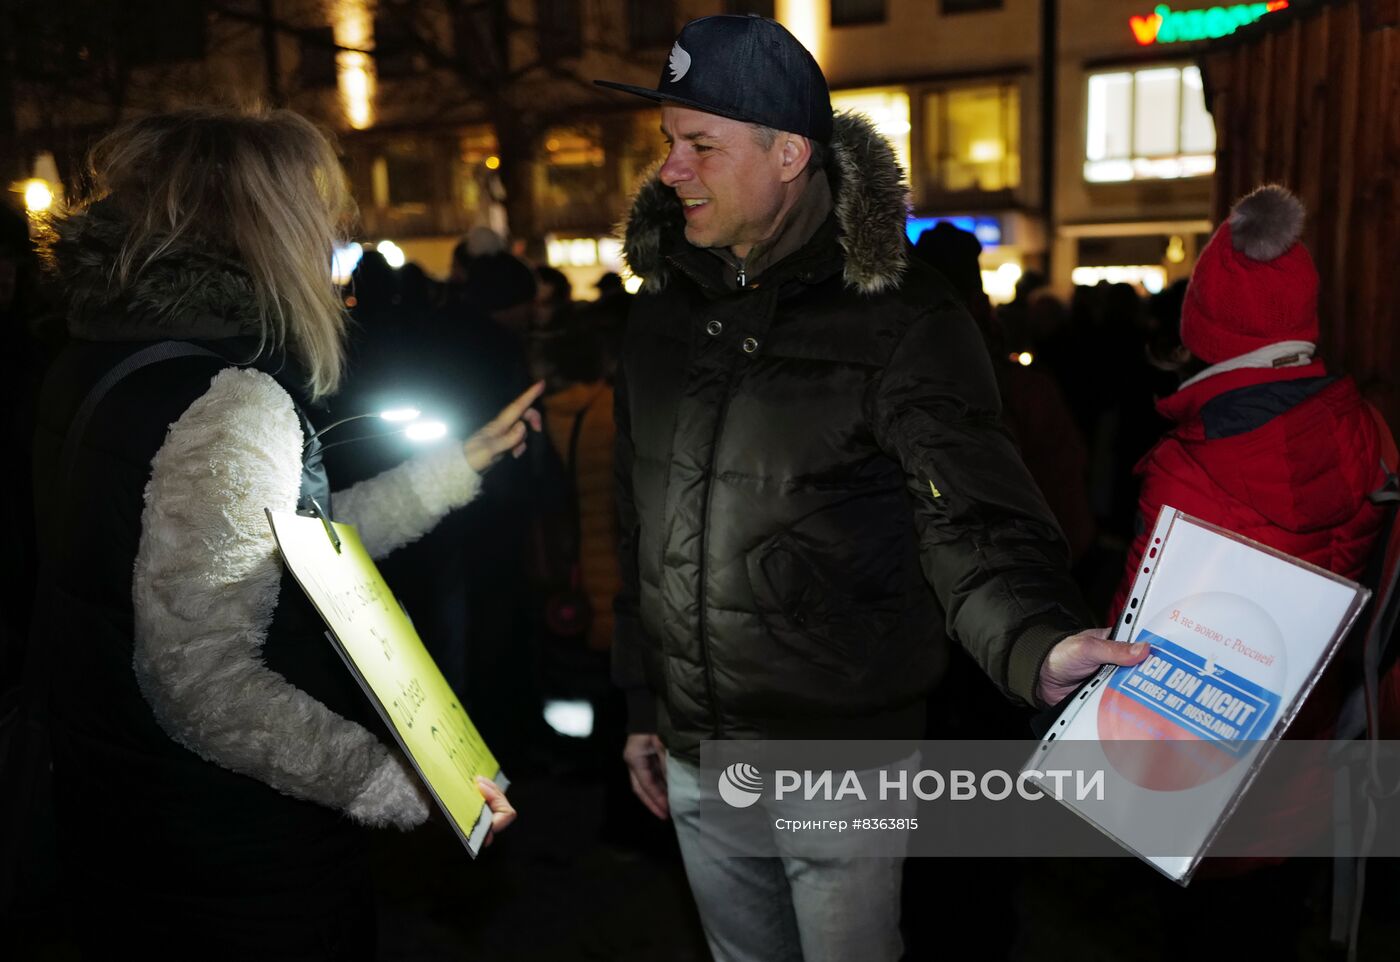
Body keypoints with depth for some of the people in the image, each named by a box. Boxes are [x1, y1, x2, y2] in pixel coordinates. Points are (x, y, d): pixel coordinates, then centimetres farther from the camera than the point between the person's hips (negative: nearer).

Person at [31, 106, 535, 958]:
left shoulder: (107, 360, 3)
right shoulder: (231, 402, -26)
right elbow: (206, 682, -29)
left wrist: (461, 463, 11)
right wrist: (402, 784, -26)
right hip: (239, 855, -9)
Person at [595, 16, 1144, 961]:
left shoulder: (895, 313, -15)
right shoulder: (667, 305, 3)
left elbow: (973, 518, -21)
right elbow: (645, 526, 9)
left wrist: (1038, 643, -42)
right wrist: (643, 706, 13)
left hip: (841, 761, -5)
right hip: (692, 757, 6)